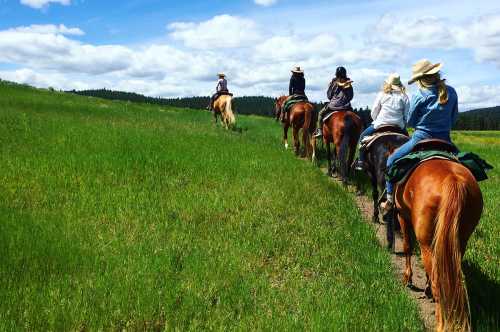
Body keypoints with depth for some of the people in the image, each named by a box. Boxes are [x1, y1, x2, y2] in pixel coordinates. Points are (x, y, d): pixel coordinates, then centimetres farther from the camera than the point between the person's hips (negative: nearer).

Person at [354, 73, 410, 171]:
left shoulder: (382, 94, 1)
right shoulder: (404, 96, 4)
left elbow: (373, 112, 3)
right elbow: (407, 115, 2)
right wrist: (403, 124, 15)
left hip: (381, 124, -2)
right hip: (399, 126, 2)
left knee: (363, 136, 14)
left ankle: (361, 162, 7)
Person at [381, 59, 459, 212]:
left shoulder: (418, 96, -14)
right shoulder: (451, 92, -1)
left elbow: (410, 122, -3)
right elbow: (454, 117, 10)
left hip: (421, 139, -4)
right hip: (445, 140, 4)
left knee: (392, 161, 14)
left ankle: (390, 200, 14)